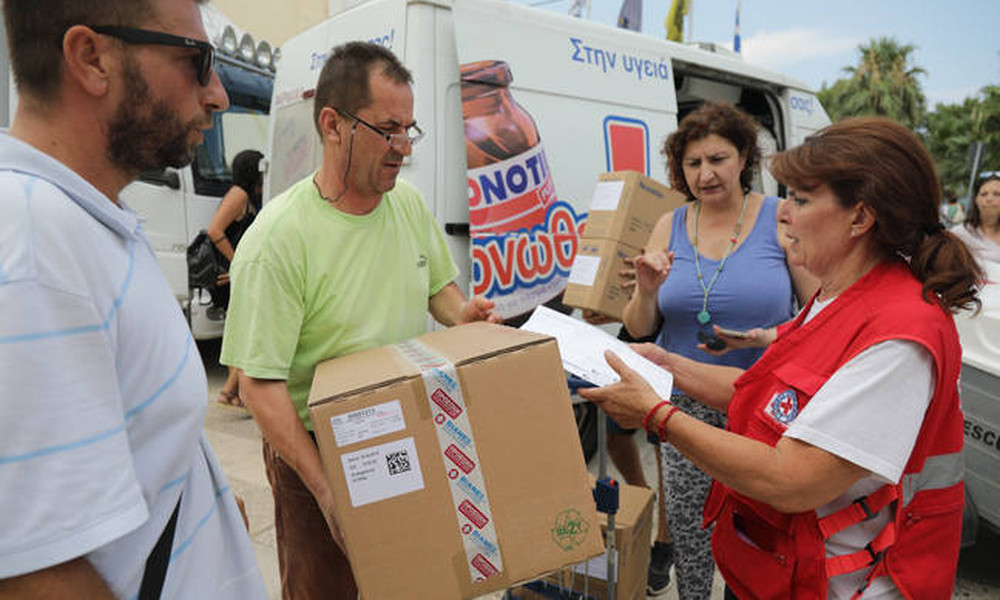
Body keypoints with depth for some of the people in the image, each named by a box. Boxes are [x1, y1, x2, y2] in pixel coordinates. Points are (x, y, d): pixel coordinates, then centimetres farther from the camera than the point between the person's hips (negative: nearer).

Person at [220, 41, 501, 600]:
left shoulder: (410, 202, -1)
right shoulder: (278, 239, -22)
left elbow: (438, 286, 14)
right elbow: (260, 385, -21)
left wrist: (463, 312, -10)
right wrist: (325, 488, -25)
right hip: (317, 453, -5)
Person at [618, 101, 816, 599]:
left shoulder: (782, 220, -3)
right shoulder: (670, 227, 4)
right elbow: (639, 329, 5)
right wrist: (646, 292, -15)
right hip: (686, 405, 2)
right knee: (686, 532, 9)